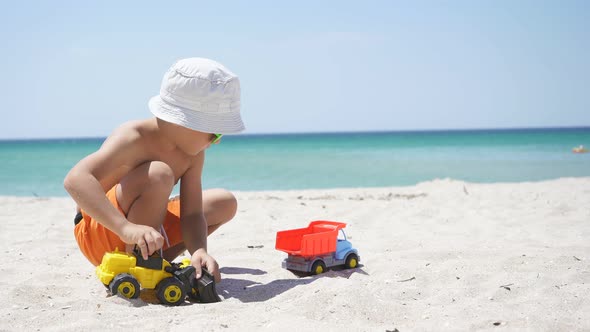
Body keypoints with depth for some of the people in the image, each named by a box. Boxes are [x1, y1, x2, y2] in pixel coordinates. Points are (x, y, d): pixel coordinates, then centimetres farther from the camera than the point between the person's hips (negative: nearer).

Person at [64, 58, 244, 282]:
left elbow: (191, 215, -11)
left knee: (225, 203, 7)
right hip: (97, 233, -8)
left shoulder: (193, 155, -7)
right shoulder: (135, 138, -28)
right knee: (159, 175, -35)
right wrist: (126, 228, -56)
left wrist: (199, 251, -34)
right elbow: (75, 180, -43)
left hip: (145, 234, 8)